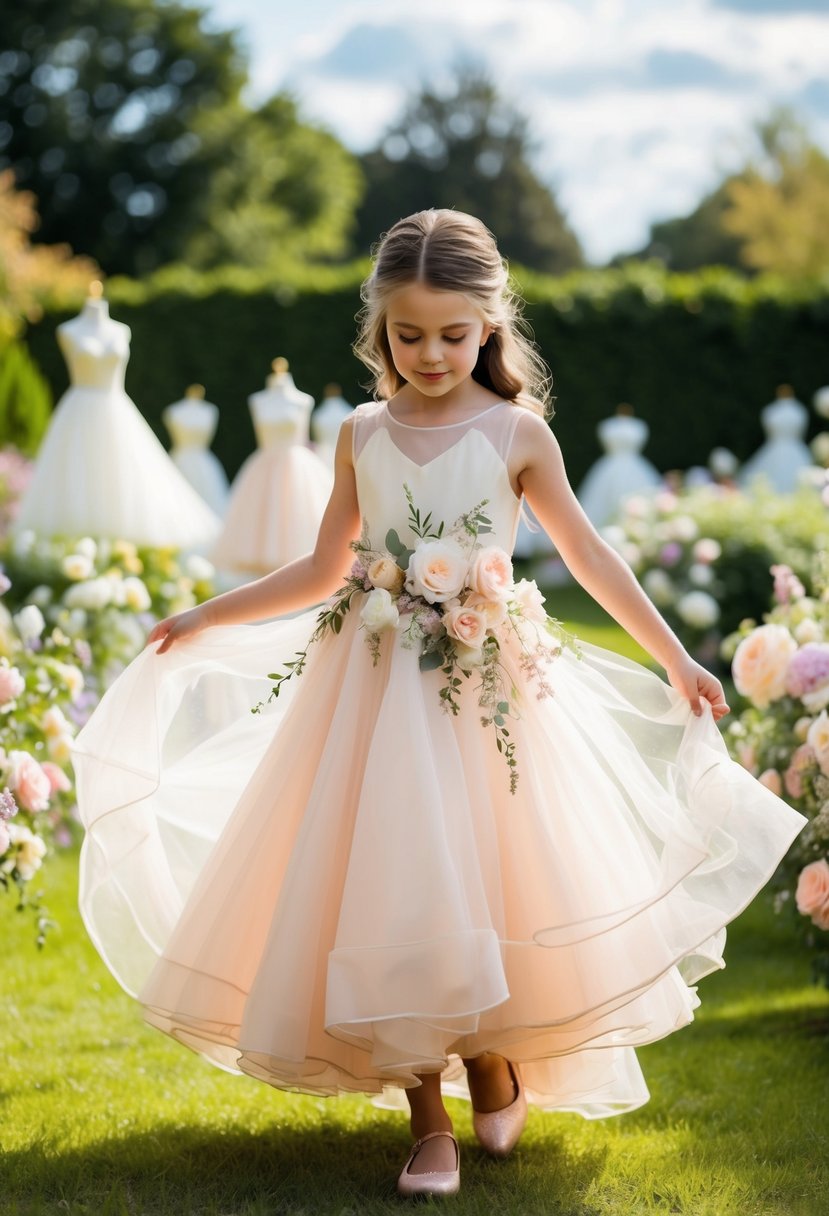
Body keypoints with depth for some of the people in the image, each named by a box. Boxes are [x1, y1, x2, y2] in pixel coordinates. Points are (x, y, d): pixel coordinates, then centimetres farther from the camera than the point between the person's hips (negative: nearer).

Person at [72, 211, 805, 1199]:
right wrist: (207, 618, 17)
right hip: (377, 683, 2)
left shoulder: (517, 433, -1)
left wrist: (674, 659, 5)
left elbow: (586, 554, 6)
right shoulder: (362, 434, 7)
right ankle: (429, 1120, 7)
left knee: (491, 884, -2)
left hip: (487, 690, -2)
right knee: (388, 888, -2)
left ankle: (494, 1066, 25)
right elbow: (325, 570, 15)